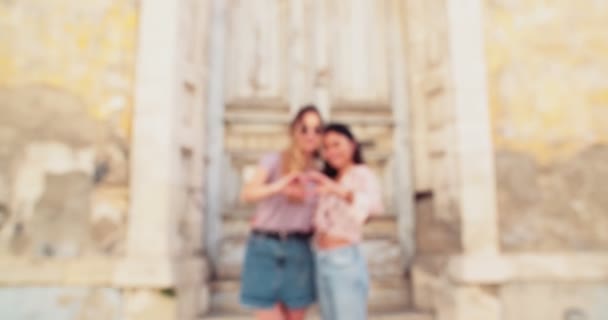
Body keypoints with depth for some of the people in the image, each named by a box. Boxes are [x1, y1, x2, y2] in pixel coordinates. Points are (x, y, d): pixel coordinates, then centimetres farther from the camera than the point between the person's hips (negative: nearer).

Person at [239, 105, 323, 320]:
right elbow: (247, 194, -23)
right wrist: (279, 185, -39)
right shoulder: (273, 160, -5)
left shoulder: (319, 172, 8)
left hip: (299, 253, 4)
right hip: (266, 250, -4)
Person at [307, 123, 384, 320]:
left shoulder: (362, 174, -4)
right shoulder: (331, 180, 20)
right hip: (322, 263, 8)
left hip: (345, 262, -8)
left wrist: (338, 190, -45)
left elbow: (373, 204, -26)